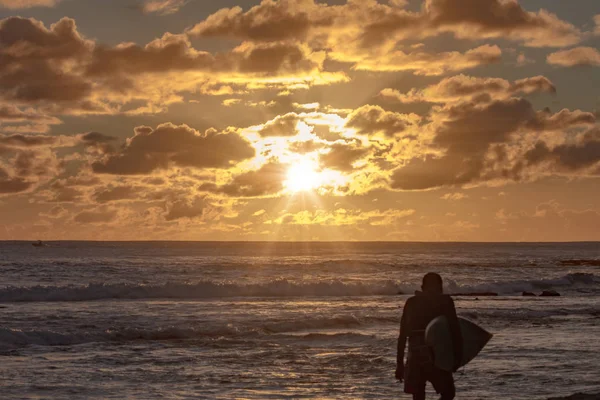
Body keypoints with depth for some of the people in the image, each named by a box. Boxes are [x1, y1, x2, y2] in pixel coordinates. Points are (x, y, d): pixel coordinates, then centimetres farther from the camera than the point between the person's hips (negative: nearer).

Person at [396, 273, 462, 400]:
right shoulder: (445, 301, 2)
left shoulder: (411, 302, 14)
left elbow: (403, 335, 13)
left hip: (415, 353, 4)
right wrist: (457, 356, -2)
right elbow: (454, 330, -7)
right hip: (435, 353, -4)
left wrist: (400, 363, 15)